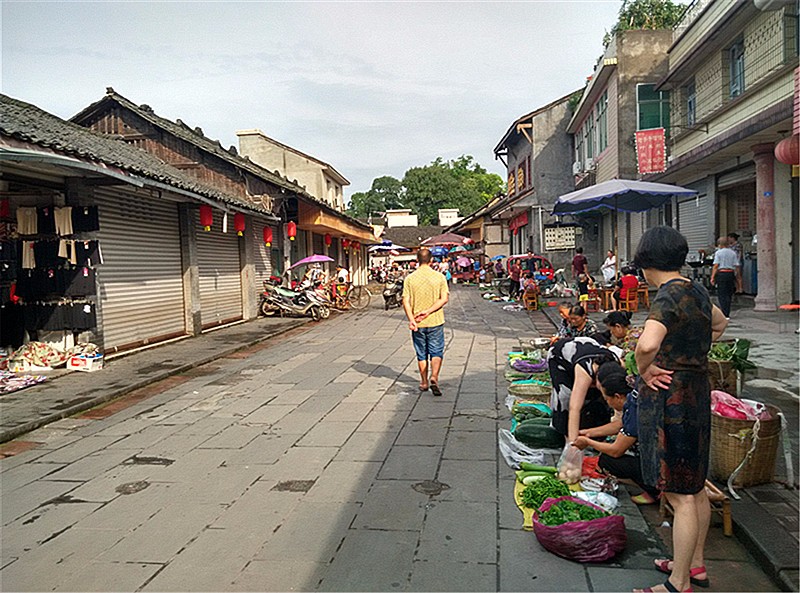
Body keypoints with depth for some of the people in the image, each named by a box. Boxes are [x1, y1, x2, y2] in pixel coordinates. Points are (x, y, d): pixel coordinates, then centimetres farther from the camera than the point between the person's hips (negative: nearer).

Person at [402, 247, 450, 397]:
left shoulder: (410, 278, -3)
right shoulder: (439, 277, -3)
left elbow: (406, 301, -9)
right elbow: (444, 298, -10)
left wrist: (411, 319, -14)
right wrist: (428, 311, -13)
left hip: (417, 323, 1)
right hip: (435, 322, -1)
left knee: (421, 354, 14)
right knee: (436, 352, 8)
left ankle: (424, 382, 24)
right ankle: (434, 377, -12)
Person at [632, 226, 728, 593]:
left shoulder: (667, 298, -20)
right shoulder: (697, 291, 8)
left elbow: (647, 344, -40)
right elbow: (719, 323, 30)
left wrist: (643, 369, -19)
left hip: (669, 399, -10)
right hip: (697, 393, 10)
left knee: (681, 496, 1)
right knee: (694, 488, 21)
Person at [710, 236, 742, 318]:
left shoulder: (718, 253, -2)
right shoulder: (733, 253, 9)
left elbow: (715, 266, -8)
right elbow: (737, 266, 7)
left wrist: (712, 277, -7)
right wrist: (738, 278, 14)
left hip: (721, 274, -4)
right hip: (731, 274, 4)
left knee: (722, 294, -1)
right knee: (728, 294, 10)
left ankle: (724, 313, -6)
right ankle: (727, 313, 11)